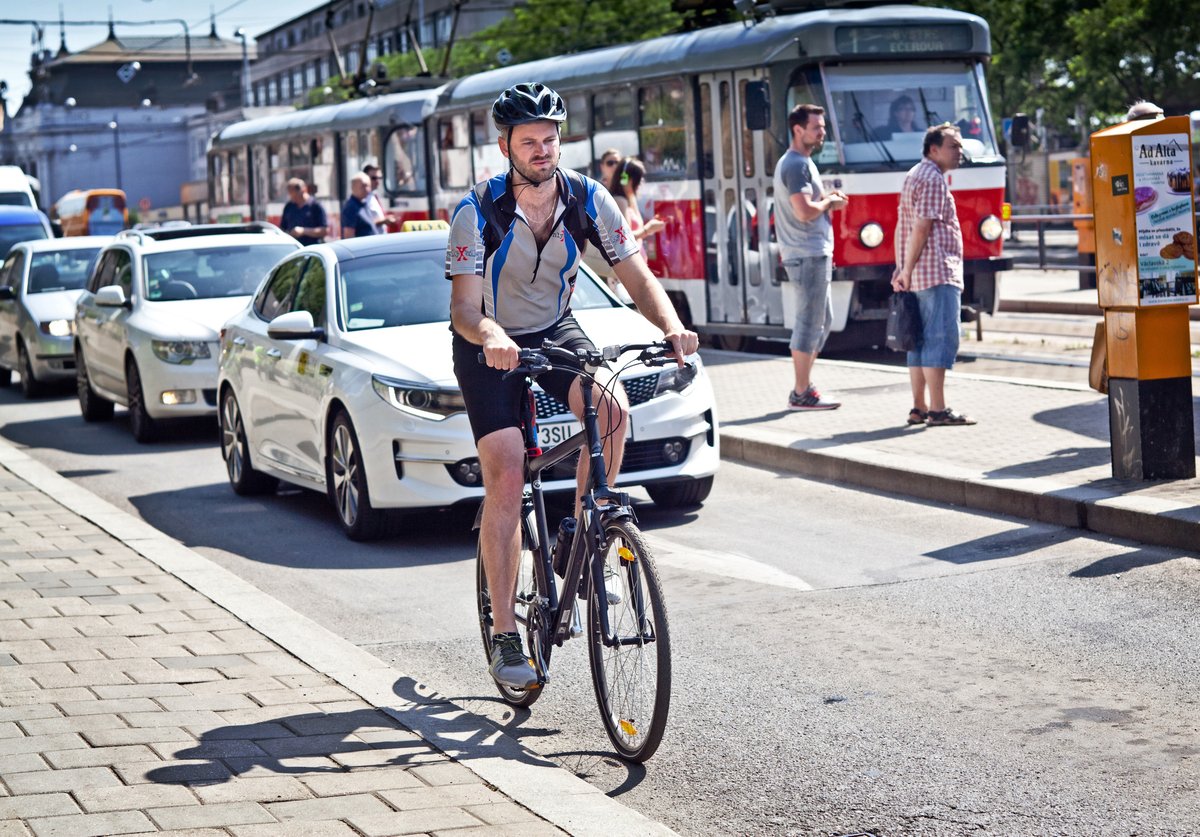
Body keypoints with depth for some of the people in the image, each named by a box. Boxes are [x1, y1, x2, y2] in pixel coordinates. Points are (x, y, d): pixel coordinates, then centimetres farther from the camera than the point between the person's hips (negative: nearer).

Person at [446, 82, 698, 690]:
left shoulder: (588, 200, -13)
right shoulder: (477, 213, -21)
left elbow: (637, 278, -13)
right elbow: (464, 308, -26)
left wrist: (671, 327, -33)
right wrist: (492, 337, -49)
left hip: (556, 333, 3)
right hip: (490, 348, -3)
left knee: (611, 406, -29)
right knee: (506, 479, -15)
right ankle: (504, 635, -7)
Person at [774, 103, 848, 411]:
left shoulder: (800, 162, 19)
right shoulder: (797, 165, -15)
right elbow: (804, 211, -25)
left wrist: (827, 199, 10)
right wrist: (829, 202, -7)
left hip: (814, 253, 11)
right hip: (807, 255, -11)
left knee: (823, 321, 15)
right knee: (810, 322, -8)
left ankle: (803, 387, 19)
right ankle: (802, 394, -4)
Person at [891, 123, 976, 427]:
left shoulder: (915, 175, 21)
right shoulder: (933, 179, -10)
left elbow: (904, 227, 21)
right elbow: (922, 228, -17)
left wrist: (902, 269, 18)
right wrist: (907, 269, -15)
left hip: (918, 276, 11)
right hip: (938, 272, -11)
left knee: (921, 341, 10)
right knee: (941, 338, -11)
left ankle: (919, 408, 12)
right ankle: (938, 410, -14)